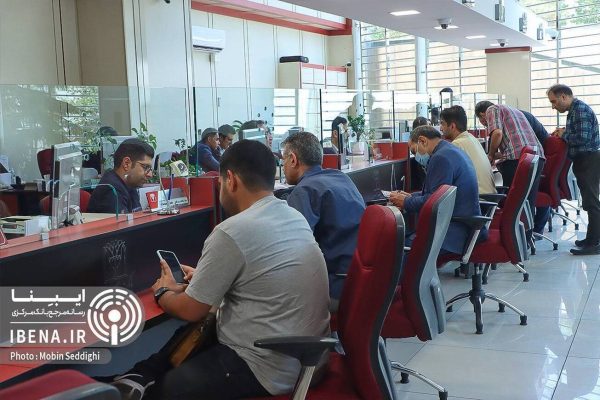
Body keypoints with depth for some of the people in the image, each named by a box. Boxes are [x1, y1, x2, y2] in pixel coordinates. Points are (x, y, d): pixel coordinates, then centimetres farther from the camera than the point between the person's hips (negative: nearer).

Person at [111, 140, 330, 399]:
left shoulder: (231, 232, -21)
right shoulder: (295, 217, 4)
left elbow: (190, 311, -10)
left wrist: (163, 292, 10)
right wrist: (203, 276, 26)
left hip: (274, 370, -8)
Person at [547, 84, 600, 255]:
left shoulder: (581, 109, -16)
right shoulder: (574, 110, 15)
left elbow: (583, 137, -25)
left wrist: (564, 135, -10)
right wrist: (564, 132, 4)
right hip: (584, 160, 10)